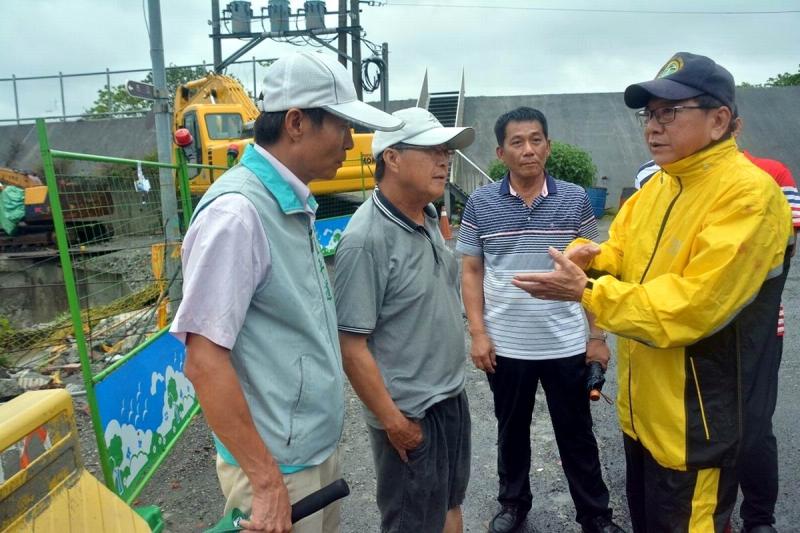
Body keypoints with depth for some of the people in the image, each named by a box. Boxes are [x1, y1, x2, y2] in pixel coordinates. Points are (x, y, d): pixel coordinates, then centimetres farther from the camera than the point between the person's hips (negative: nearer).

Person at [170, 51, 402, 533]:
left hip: (321, 445, 8)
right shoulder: (237, 212, -22)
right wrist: (266, 482, -20)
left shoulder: (295, 205, 5)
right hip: (279, 463, -8)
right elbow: (205, 361, -24)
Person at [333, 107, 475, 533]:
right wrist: (393, 420, -18)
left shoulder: (429, 217, 2)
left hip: (452, 397, 8)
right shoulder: (366, 239, -24)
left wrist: (451, 385, 16)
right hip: (410, 414, -8)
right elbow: (350, 345, -23)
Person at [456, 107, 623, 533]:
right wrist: (478, 333, -6)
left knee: (577, 434, 14)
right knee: (512, 431, 18)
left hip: (567, 344, 0)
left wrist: (597, 336, 0)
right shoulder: (480, 203, -3)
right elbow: (470, 271, 1)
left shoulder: (576, 199, -2)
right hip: (506, 345, 1)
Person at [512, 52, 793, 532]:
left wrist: (585, 292, -27)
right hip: (642, 407, 8)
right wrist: (589, 257, -11)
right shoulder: (657, 186, 7)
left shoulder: (750, 195, -21)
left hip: (693, 424, -8)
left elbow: (693, 306, -28)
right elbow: (623, 254, 12)